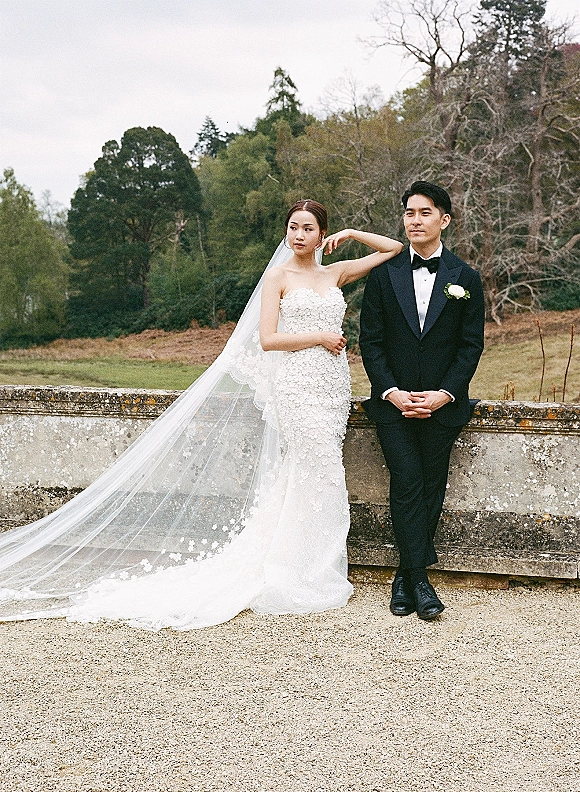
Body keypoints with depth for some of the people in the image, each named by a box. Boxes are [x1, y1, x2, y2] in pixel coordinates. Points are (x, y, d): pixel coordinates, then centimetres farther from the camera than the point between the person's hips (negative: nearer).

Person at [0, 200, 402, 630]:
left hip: (332, 386, 5)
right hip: (296, 385, -4)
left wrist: (351, 233, 9)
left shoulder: (336, 273, 13)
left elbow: (395, 248, 19)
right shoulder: (278, 276, 1)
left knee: (299, 479, 7)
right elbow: (267, 339, -7)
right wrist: (320, 336, -8)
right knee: (321, 474, -9)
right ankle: (305, 577, 2)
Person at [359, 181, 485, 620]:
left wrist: (444, 394, -11)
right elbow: (370, 341, 2)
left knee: (432, 489, 5)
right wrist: (391, 392, -10)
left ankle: (407, 575, 17)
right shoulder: (384, 274, 3)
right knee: (407, 486, -8)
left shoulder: (465, 277, 3)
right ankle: (419, 579, -4)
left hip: (442, 403, 1)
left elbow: (471, 344, 1)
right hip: (394, 402, 0)